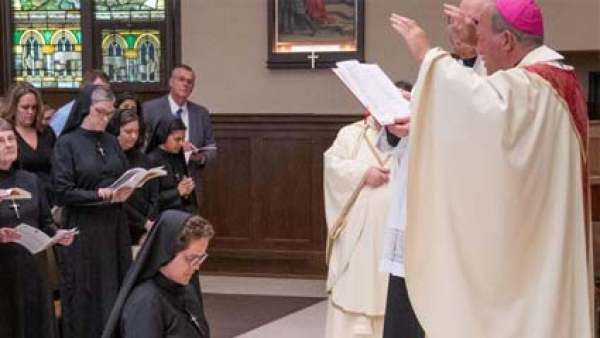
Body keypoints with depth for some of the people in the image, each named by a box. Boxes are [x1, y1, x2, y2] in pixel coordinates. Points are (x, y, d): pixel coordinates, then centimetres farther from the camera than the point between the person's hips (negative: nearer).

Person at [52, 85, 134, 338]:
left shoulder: (111, 142, 10)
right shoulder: (66, 144, -7)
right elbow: (63, 192, -13)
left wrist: (125, 191, -7)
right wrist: (100, 194, -20)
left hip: (115, 225, 5)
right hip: (83, 229, -5)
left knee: (116, 288, 6)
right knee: (88, 294, 0)